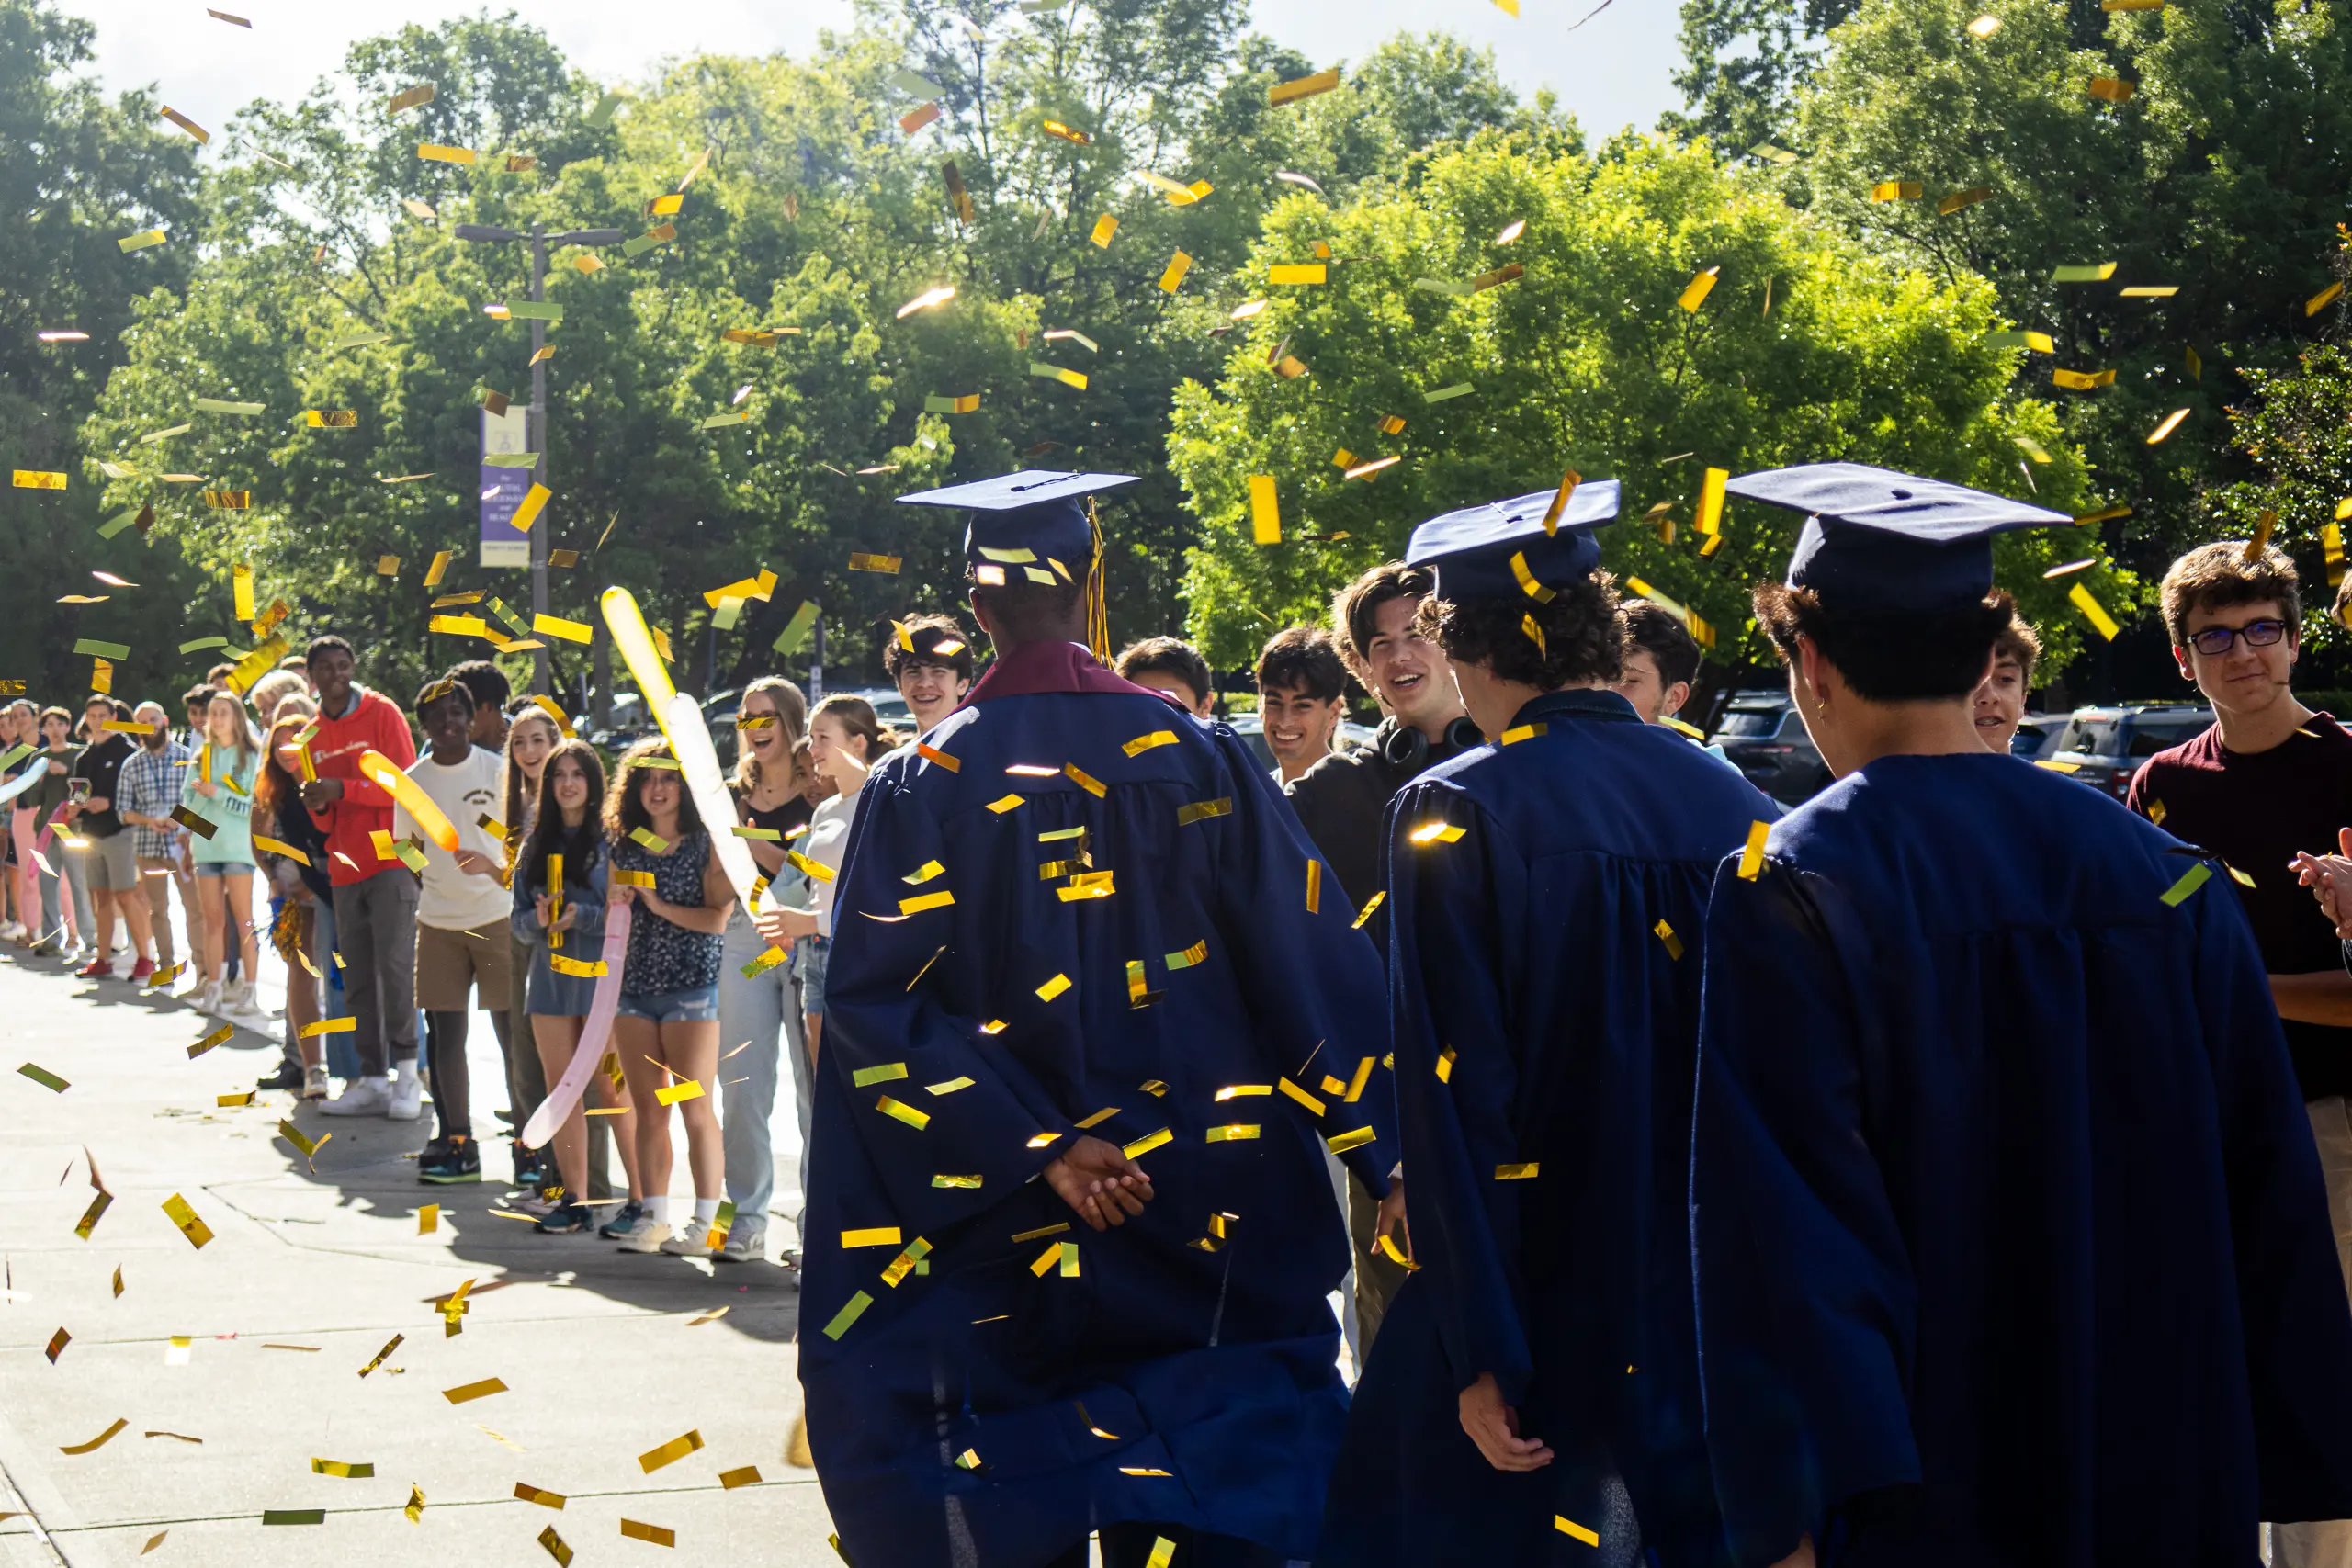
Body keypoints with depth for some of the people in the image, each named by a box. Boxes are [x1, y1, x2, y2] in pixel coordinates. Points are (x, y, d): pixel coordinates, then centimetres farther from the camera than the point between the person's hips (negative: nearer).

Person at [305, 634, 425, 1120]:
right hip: (345, 869, 6)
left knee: (394, 964, -12)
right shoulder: (314, 734, 15)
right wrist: (319, 806, -3)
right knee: (357, 980, 4)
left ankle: (407, 1073, -8)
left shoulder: (382, 714, -1)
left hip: (390, 860, -6)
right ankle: (373, 1081, 6)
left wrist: (344, 789, -17)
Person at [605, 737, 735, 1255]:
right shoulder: (625, 847, 13)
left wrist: (660, 905, -13)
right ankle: (653, 1217, 13)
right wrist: (615, 903, 1)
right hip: (634, 989, 5)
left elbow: (719, 918, -9)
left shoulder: (707, 844, -1)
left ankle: (705, 1223, 0)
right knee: (648, 1112, 7)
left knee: (696, 1111, -5)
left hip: (692, 988, -5)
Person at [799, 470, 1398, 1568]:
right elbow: (1316, 967, -5)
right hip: (1207, 1230, 1)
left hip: (1009, 1225, 0)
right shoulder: (1199, 758, -5)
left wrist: (1038, 1149, -15)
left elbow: (877, 1011, -14)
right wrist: (1389, 1155, 0)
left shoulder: (919, 787, -6)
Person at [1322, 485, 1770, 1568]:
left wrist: (1481, 1352, -13)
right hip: (1724, 1311, 4)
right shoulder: (1735, 808, 0)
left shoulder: (1452, 817, -13)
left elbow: (1452, 1103, -16)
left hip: (1546, 1309, -4)